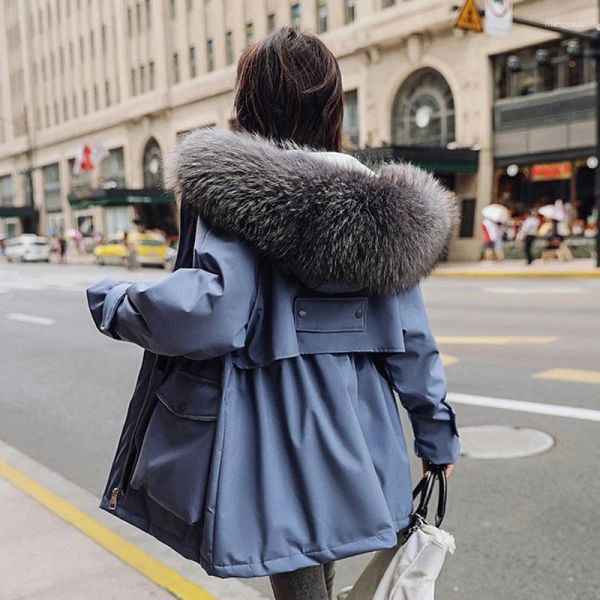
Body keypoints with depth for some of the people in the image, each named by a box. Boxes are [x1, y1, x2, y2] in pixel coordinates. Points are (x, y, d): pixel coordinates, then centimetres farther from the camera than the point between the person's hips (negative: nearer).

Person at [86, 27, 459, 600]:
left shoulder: (236, 188, -14)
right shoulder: (374, 203, 3)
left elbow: (207, 312, -26)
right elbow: (411, 335, 5)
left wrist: (113, 302, -7)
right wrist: (436, 432, 14)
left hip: (275, 441, -6)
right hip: (353, 445, 6)